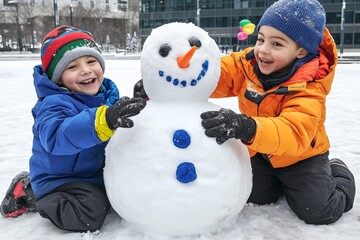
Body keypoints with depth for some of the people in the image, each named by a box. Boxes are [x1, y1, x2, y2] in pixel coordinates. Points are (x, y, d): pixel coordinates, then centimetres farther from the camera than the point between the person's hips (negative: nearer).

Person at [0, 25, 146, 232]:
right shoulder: (55, 104, -26)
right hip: (59, 177, -8)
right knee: (90, 215, -26)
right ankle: (30, 193, 0)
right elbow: (56, 137, -48)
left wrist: (137, 104, -12)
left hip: (96, 172, 8)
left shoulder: (108, 92, -3)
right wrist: (104, 120, -63)